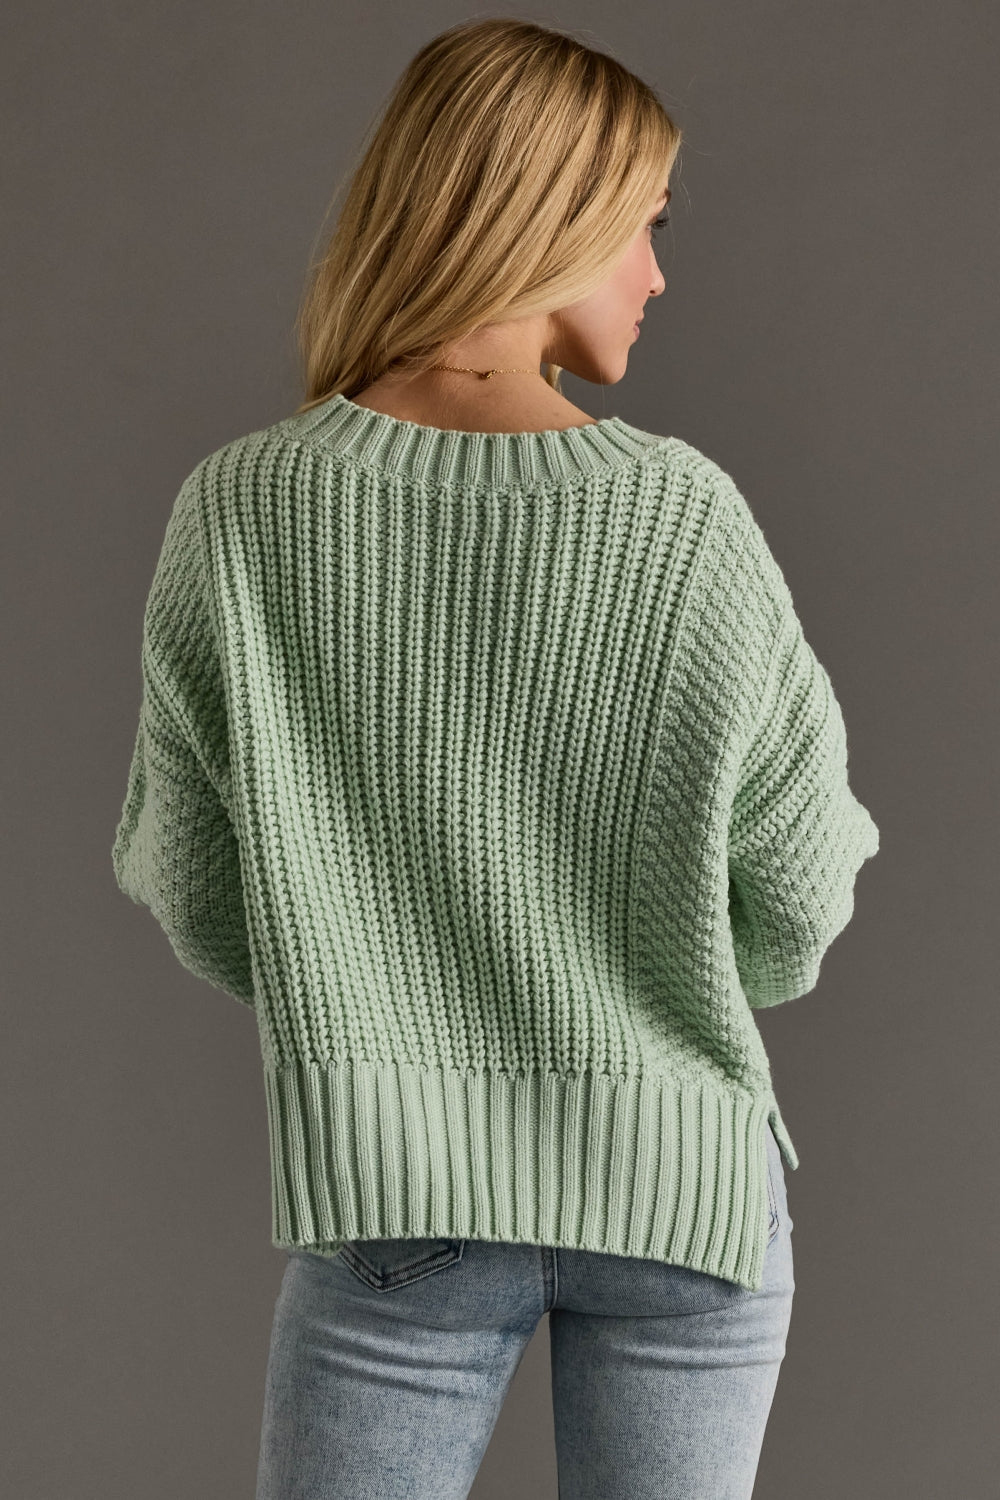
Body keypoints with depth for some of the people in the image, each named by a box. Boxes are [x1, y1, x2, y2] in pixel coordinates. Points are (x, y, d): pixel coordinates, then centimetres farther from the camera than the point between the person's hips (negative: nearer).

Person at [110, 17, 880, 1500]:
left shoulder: (238, 512, -12)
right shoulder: (685, 516, -15)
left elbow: (193, 891, -2)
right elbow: (796, 899, -6)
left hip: (390, 1184, 1)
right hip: (680, 1181, 0)